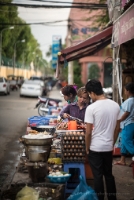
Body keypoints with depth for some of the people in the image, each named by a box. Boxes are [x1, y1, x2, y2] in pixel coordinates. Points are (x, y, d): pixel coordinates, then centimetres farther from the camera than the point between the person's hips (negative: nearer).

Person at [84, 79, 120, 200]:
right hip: (108, 147, 5)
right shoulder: (115, 105, -1)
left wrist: (87, 148, -2)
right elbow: (117, 128, 7)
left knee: (98, 176, 5)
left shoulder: (91, 108, -16)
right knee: (109, 174, 18)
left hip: (95, 148, -5)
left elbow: (88, 132, -14)